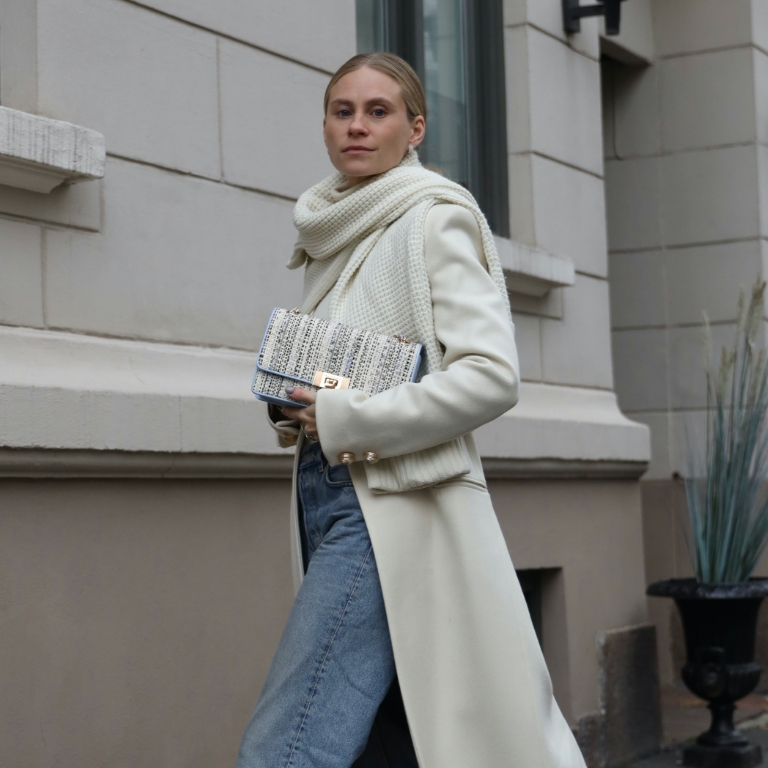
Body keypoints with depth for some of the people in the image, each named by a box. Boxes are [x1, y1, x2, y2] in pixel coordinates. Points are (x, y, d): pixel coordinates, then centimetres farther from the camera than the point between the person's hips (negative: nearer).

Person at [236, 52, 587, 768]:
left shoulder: (434, 219, -4)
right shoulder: (332, 233, 17)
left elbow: (492, 375, -14)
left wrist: (347, 421, -15)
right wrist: (291, 410, 7)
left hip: (394, 505, -8)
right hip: (326, 496, 8)